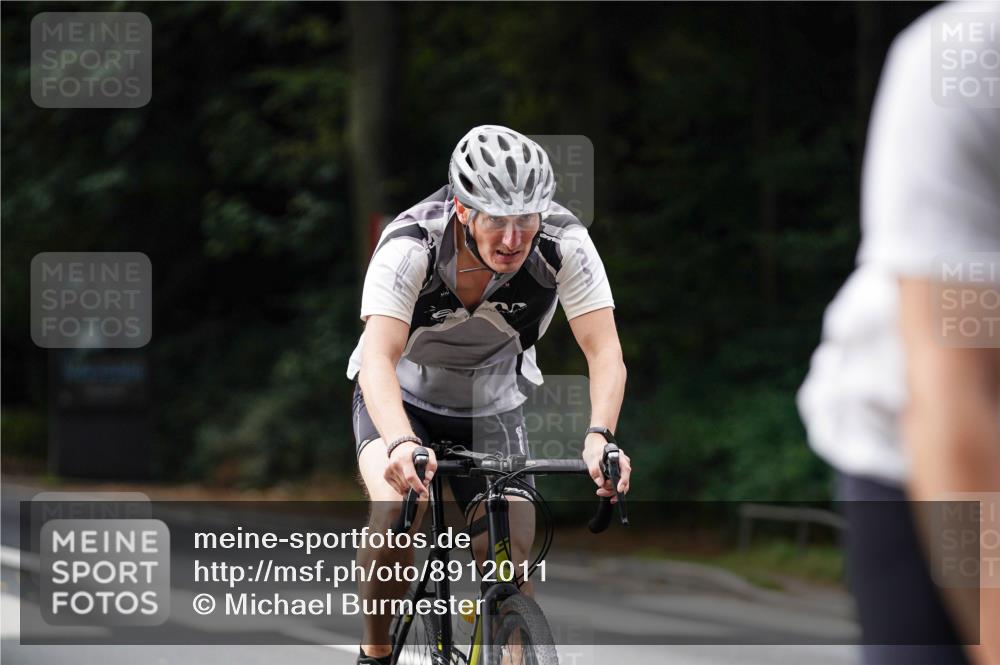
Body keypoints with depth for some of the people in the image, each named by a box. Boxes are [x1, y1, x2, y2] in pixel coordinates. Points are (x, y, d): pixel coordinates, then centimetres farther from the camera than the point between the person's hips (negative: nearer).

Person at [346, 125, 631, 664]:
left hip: (491, 409, 2)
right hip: (403, 399, -2)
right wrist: (402, 442, -62)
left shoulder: (565, 244, -27)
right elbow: (378, 358, -43)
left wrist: (601, 436, -49)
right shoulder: (410, 245, -33)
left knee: (511, 566, -12)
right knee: (398, 512, -30)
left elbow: (603, 349, -31)